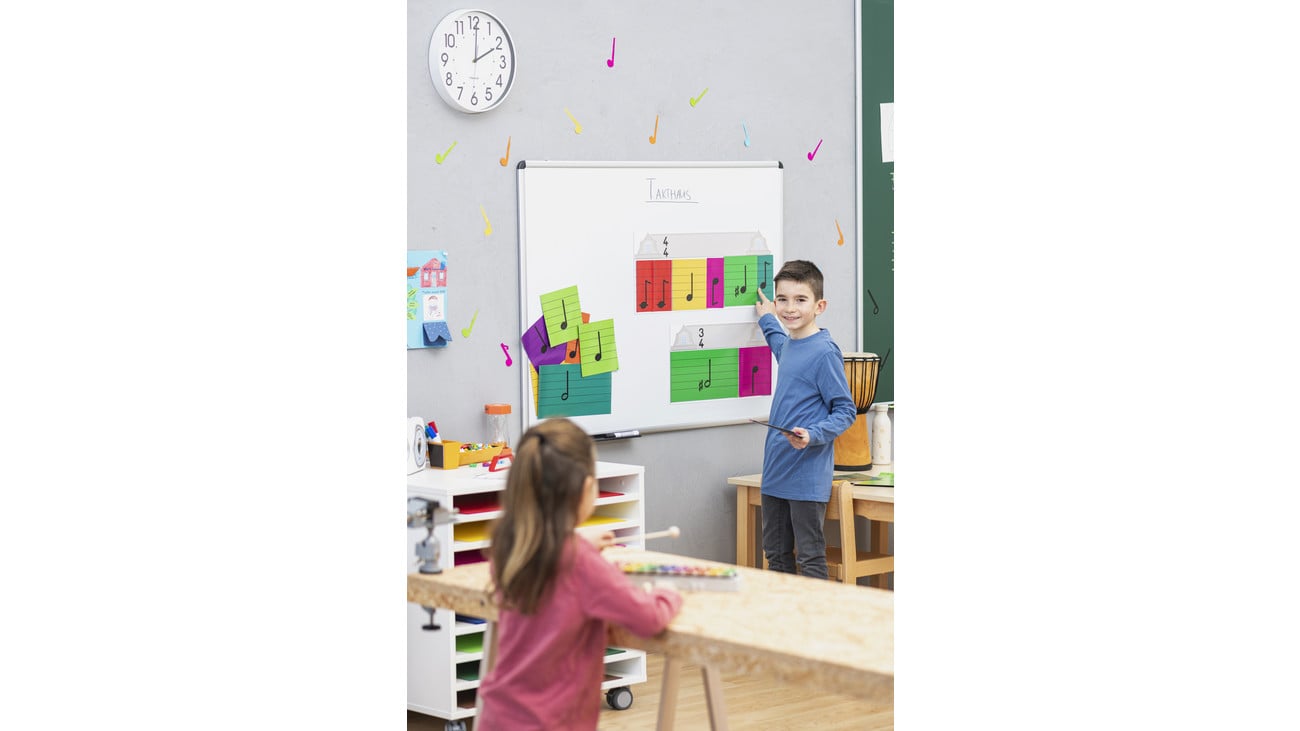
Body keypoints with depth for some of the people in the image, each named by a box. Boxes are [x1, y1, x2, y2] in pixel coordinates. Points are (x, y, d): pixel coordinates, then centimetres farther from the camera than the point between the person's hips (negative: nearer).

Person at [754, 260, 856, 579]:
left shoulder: (824, 352, -14)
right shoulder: (788, 344, 11)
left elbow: (845, 411, -14)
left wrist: (812, 436, -27)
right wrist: (767, 321, 45)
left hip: (807, 478, -9)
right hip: (775, 473, 9)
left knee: (810, 559, -5)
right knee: (776, 555, 14)